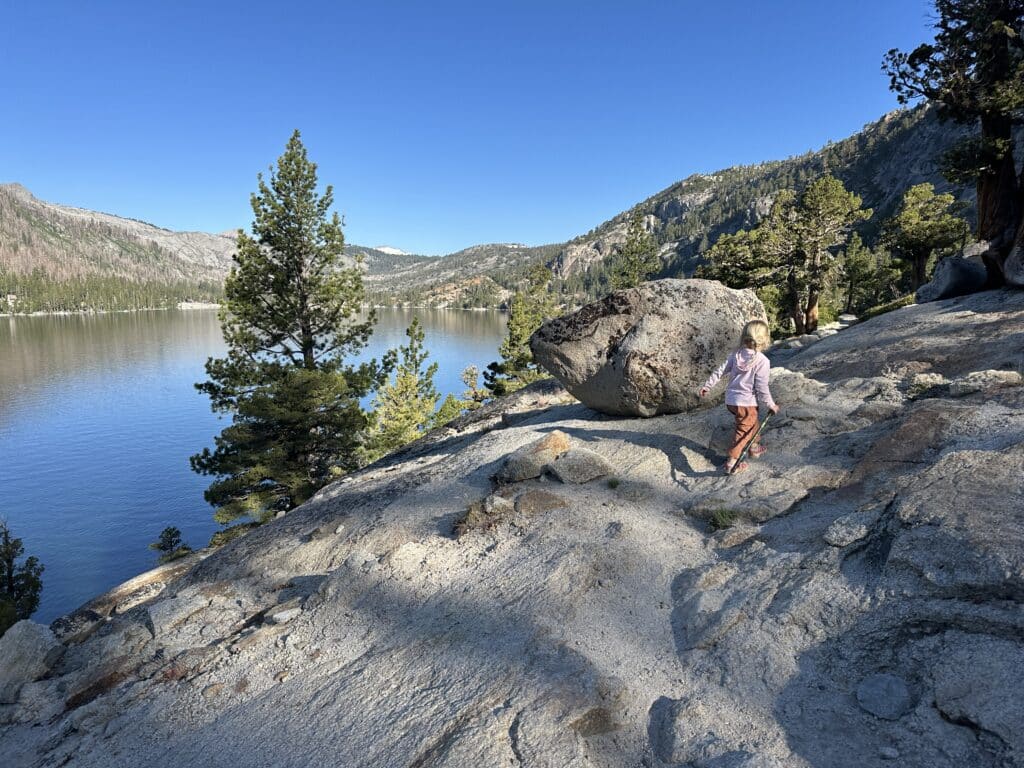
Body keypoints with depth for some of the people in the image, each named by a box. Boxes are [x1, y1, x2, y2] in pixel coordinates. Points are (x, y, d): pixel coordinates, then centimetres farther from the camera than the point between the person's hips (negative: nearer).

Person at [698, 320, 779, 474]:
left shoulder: (736, 355, -2)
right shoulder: (762, 361, -18)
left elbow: (720, 371, 2)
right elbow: (762, 388, -16)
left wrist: (707, 385, 13)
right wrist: (771, 405, -3)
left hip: (731, 400, 7)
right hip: (746, 403, -7)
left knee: (752, 423, 29)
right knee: (744, 432, 4)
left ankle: (755, 447, 46)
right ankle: (732, 463, 4)